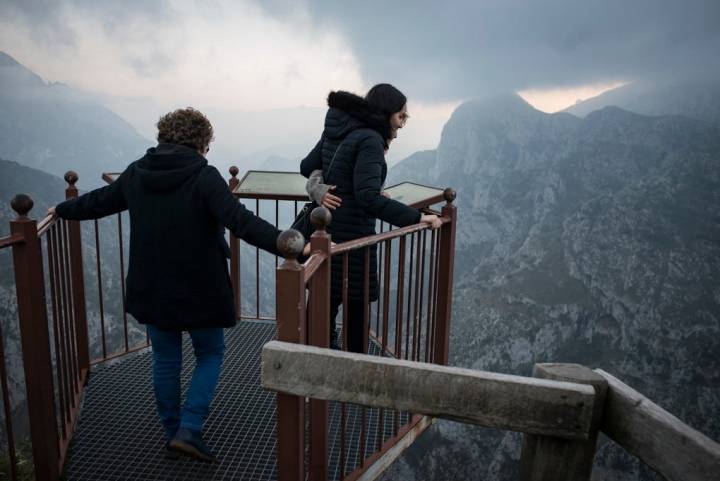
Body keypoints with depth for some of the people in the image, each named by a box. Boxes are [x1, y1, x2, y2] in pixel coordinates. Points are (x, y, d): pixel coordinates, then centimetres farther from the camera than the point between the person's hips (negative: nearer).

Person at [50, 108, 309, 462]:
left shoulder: (136, 173, 1)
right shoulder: (204, 176, -16)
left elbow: (97, 201, 17)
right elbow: (241, 221, -28)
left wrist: (61, 210, 37)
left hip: (151, 288, 5)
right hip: (198, 290, -5)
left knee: (165, 361, 19)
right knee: (210, 355, 16)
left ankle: (172, 434, 31)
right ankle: (188, 430, 6)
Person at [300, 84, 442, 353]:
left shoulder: (336, 130, 10)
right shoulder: (370, 140, -16)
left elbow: (307, 167, 19)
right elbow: (368, 198, -27)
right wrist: (417, 217, -26)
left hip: (325, 233, 8)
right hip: (351, 238, -8)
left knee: (324, 306, 16)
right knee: (356, 310, 6)